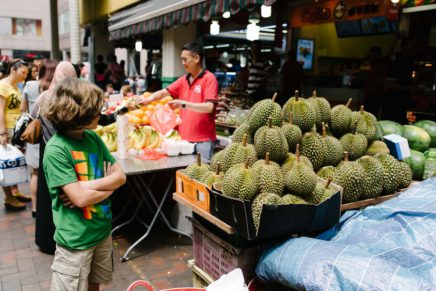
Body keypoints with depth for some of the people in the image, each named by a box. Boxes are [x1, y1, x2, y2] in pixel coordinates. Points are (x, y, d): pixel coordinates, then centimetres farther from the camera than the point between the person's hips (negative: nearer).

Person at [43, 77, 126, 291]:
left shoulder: (93, 138, 0)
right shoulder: (56, 149, -20)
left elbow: (120, 176, -2)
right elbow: (80, 198, -24)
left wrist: (87, 186, -17)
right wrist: (108, 185, -9)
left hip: (103, 229, 6)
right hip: (76, 238, -6)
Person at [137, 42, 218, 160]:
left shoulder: (209, 79, -8)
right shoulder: (183, 80, 12)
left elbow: (209, 107, -19)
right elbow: (163, 92, 11)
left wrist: (184, 104, -25)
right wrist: (148, 99, -8)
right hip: (184, 137, 6)